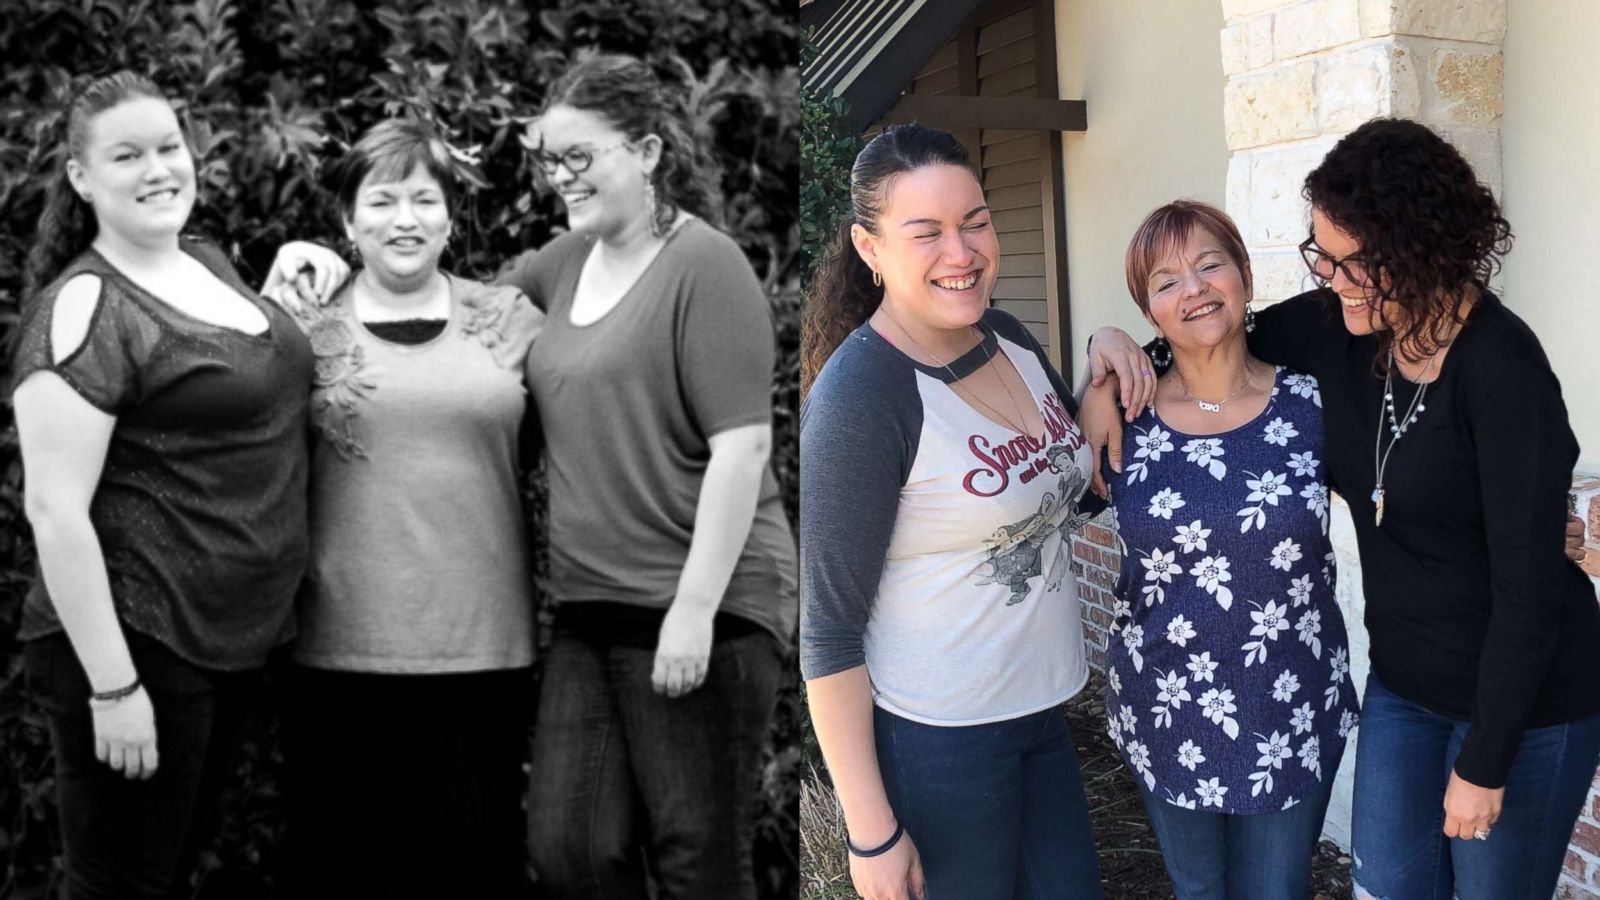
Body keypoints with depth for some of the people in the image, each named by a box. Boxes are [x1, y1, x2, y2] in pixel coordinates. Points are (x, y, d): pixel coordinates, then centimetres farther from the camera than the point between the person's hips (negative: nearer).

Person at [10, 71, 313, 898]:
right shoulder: (82, 309, -15)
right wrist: (112, 688, -19)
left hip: (240, 639, 7)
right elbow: (56, 511, -18)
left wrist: (302, 293, 8)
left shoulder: (211, 263, 8)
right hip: (138, 645, -7)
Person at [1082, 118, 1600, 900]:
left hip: (1525, 698, -5)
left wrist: (1485, 762, -16)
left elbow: (1529, 583, -21)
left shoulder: (1502, 371, -23)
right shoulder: (1339, 328, -7)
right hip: (1404, 684, 6)